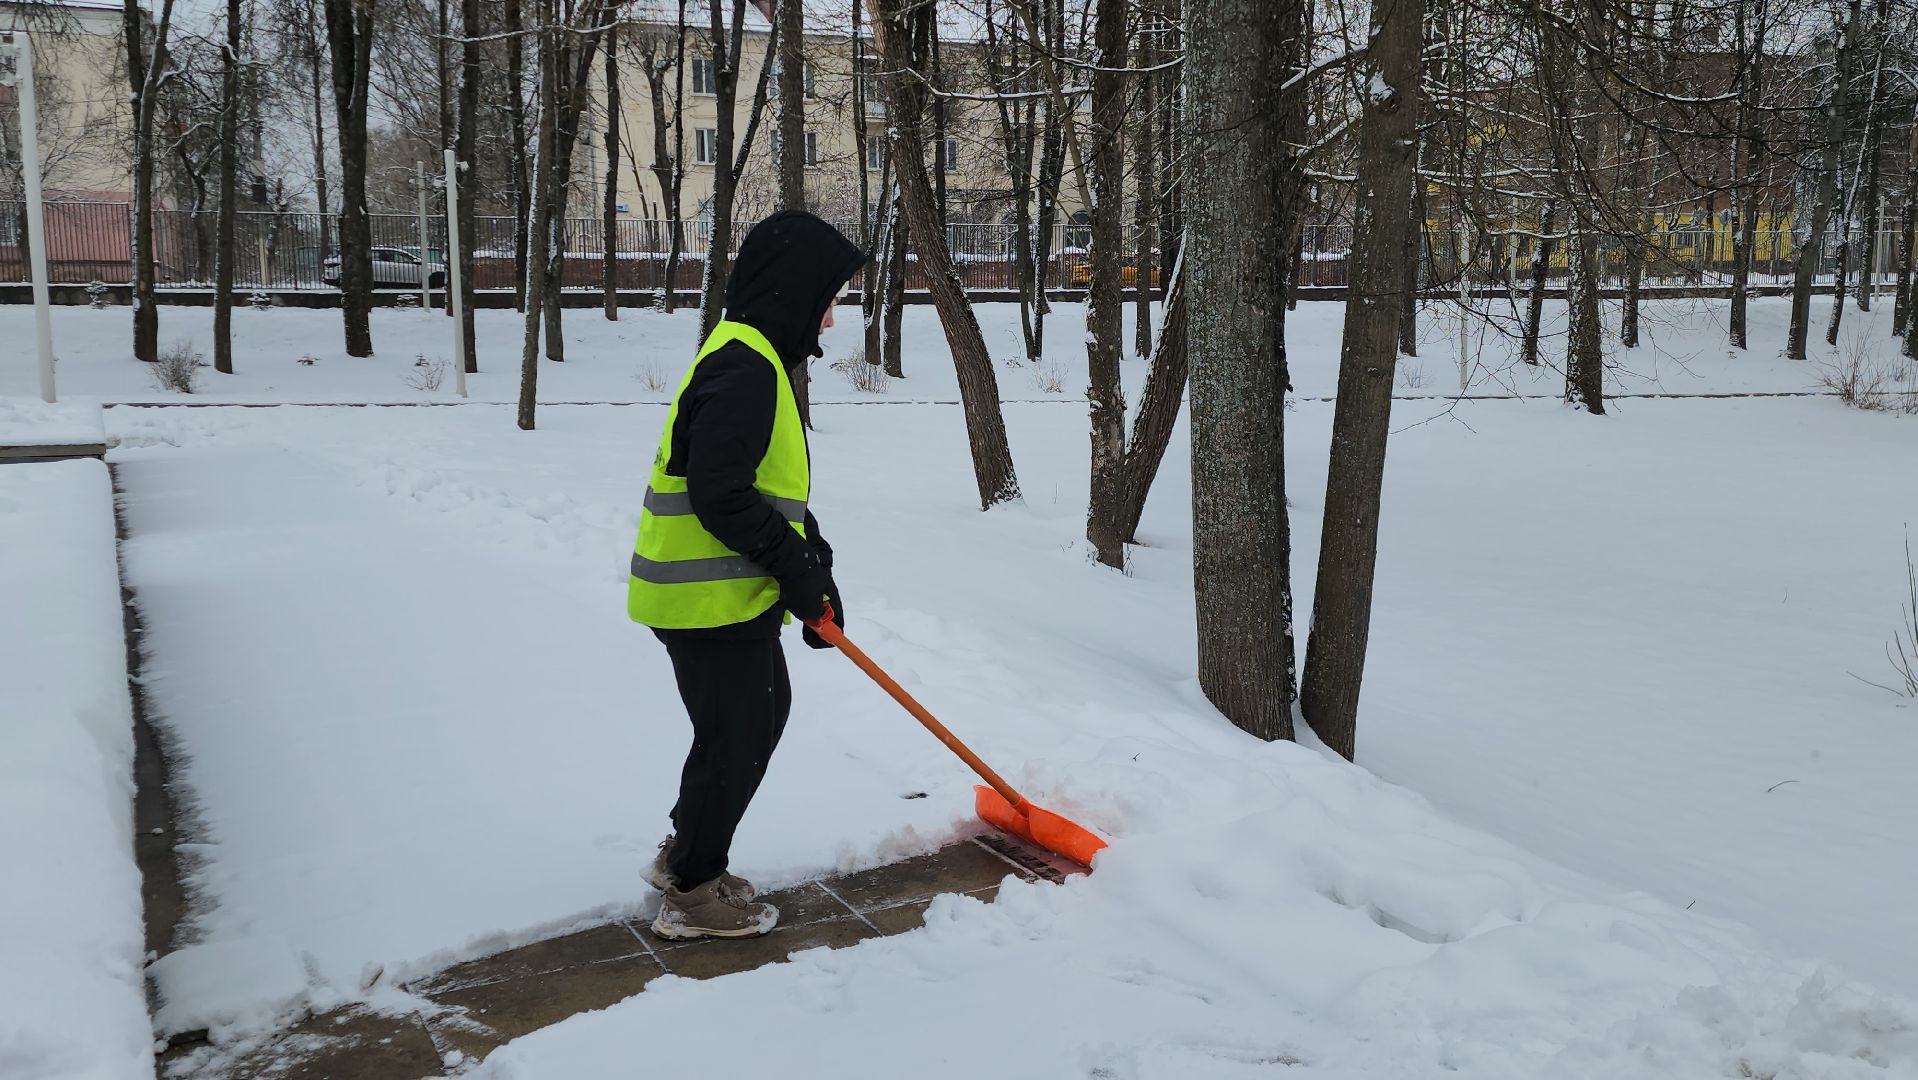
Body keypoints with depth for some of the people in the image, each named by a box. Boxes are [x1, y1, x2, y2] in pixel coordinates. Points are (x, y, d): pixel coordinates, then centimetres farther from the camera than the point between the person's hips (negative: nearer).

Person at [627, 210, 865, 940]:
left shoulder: (754, 359, 14)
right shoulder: (746, 368, -21)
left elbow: (769, 483, 17)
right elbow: (719, 494, -27)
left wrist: (813, 564, 9)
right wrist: (797, 568, -18)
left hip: (728, 591, 11)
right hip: (711, 598, -11)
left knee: (764, 710, 23)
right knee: (735, 739, 3)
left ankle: (687, 851, 37)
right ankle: (692, 894, 21)